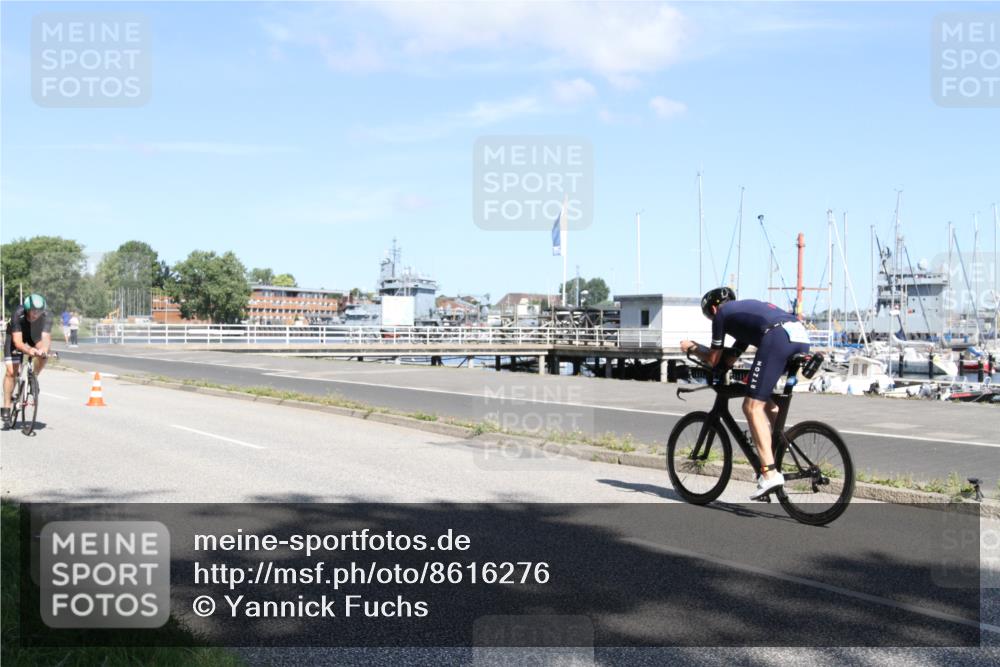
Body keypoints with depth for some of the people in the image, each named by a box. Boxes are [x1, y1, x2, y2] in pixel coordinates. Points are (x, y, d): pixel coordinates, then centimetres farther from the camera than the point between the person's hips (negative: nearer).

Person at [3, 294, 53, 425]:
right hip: (16, 335, -2)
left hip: (34, 335, 2)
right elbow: (17, 342, -42)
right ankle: (6, 406, -1)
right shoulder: (18, 315, -37)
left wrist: (43, 349, -63)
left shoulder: (46, 316, -33)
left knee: (42, 354, -30)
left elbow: (46, 337, -41)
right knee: (11, 371, -11)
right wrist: (29, 350, -61)